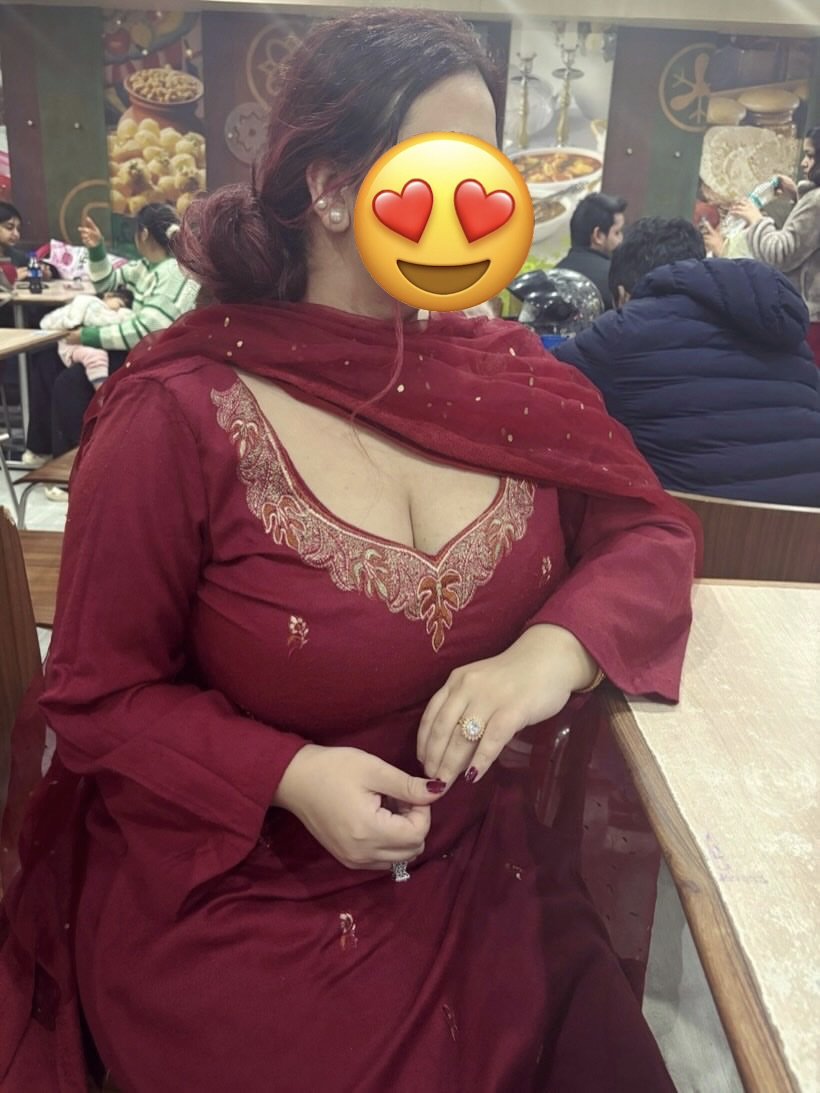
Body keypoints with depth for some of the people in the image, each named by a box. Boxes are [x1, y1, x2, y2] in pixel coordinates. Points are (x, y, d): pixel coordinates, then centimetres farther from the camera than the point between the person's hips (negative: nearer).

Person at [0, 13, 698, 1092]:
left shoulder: (506, 373, -2)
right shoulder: (178, 420, -16)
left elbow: (651, 530, 2)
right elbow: (99, 698, -7)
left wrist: (556, 645, -20)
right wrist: (289, 778, -24)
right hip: (234, 904, -3)